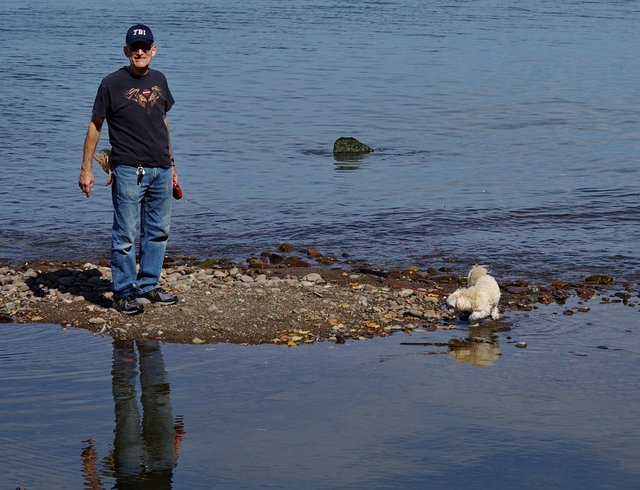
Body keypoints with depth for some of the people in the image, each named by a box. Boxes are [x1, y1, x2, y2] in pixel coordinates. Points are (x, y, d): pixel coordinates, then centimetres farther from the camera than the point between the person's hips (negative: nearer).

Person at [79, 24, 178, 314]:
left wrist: (171, 165, 20)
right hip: (128, 170, -6)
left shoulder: (159, 80, 11)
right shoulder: (113, 83, -5)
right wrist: (86, 169, -5)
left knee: (158, 232, 11)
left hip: (160, 170, 6)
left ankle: (148, 286, 22)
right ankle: (123, 293, 5)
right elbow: (95, 125, -1)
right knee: (125, 236, -3)